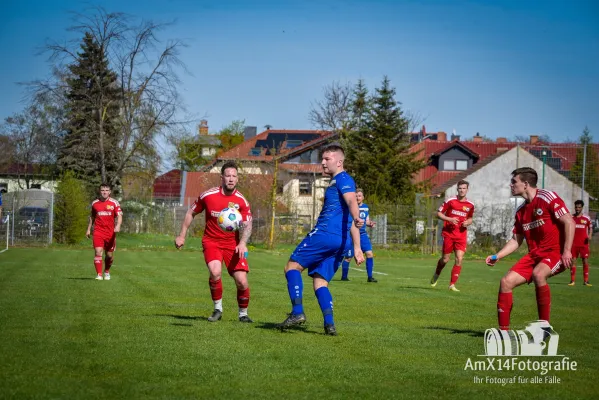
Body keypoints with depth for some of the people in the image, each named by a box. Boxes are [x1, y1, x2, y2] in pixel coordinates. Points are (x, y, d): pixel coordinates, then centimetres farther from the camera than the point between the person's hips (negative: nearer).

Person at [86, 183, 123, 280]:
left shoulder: (114, 203, 0)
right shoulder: (94, 203, 8)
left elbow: (119, 216, -7)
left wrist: (118, 226, -25)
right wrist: (89, 229, 19)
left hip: (110, 233, 0)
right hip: (98, 232, 0)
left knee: (109, 255, 9)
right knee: (98, 252, -15)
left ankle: (107, 272, 33)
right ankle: (99, 275, -14)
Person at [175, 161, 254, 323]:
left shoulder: (241, 201, -7)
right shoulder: (208, 195, -7)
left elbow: (247, 225, -10)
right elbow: (191, 213, 8)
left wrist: (242, 243, -28)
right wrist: (181, 235, 8)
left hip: (233, 243, 1)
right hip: (211, 241, -1)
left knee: (242, 281, -10)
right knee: (215, 272, -27)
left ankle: (243, 314, 16)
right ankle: (218, 309, -4)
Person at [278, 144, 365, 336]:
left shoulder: (342, 179, -2)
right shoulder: (338, 182, 28)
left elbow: (352, 201, -23)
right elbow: (350, 222, 30)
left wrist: (356, 219, -42)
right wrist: (356, 248, 30)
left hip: (326, 233, -10)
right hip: (342, 242, 10)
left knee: (292, 266, -2)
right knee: (319, 281, 9)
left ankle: (297, 313, -12)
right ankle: (329, 324, -7)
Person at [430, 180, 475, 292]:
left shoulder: (470, 205, 6)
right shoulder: (450, 201, -4)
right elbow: (438, 213, 0)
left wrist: (468, 223, -3)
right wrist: (449, 219, -15)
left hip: (461, 235, 2)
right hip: (448, 233, -2)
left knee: (459, 259, -11)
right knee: (445, 259, 4)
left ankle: (452, 284, -3)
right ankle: (436, 275, 36)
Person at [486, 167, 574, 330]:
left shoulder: (548, 197, -9)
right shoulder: (521, 211, 14)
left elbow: (569, 222, -13)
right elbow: (516, 240, 19)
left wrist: (567, 251, -20)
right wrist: (497, 256, 5)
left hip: (556, 252, -8)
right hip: (534, 254, 8)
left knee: (538, 274, -36)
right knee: (506, 282, -7)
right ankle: (503, 330, 1)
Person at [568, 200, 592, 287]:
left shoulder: (586, 218, 4)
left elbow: (590, 228, 12)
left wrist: (590, 235, -7)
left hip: (584, 243, -1)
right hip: (573, 243, 1)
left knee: (585, 261, -3)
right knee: (572, 261, -1)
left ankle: (586, 281, 3)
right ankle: (572, 280, 5)